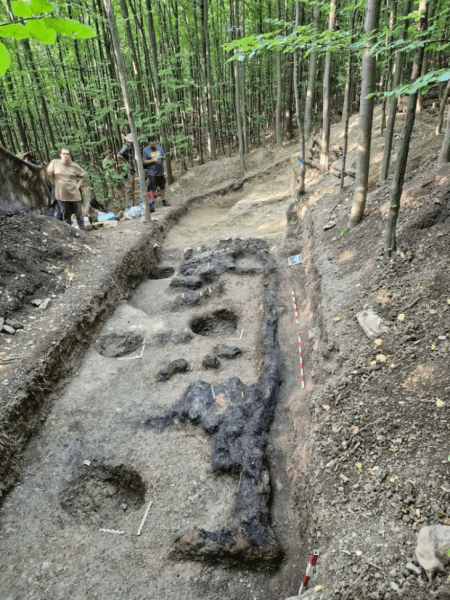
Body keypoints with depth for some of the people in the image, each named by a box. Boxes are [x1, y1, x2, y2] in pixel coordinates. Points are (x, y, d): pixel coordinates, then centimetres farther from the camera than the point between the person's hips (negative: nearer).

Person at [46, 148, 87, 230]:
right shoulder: (54, 163, 0)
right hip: (61, 195, 1)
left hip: (74, 194, -1)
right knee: (66, 215, 7)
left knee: (78, 214, 3)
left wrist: (78, 185, 1)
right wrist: (54, 183, 9)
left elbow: (84, 174, 9)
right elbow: (49, 173, 12)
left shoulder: (74, 166, -2)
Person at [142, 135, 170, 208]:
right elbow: (144, 161, -5)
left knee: (163, 187, 9)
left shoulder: (159, 148, 11)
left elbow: (163, 157, 16)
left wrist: (162, 158, -6)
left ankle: (164, 201, 21)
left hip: (160, 172, 5)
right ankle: (151, 202, 3)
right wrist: (153, 160, -17)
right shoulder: (145, 150, -2)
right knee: (152, 188, -5)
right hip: (152, 173, -4)